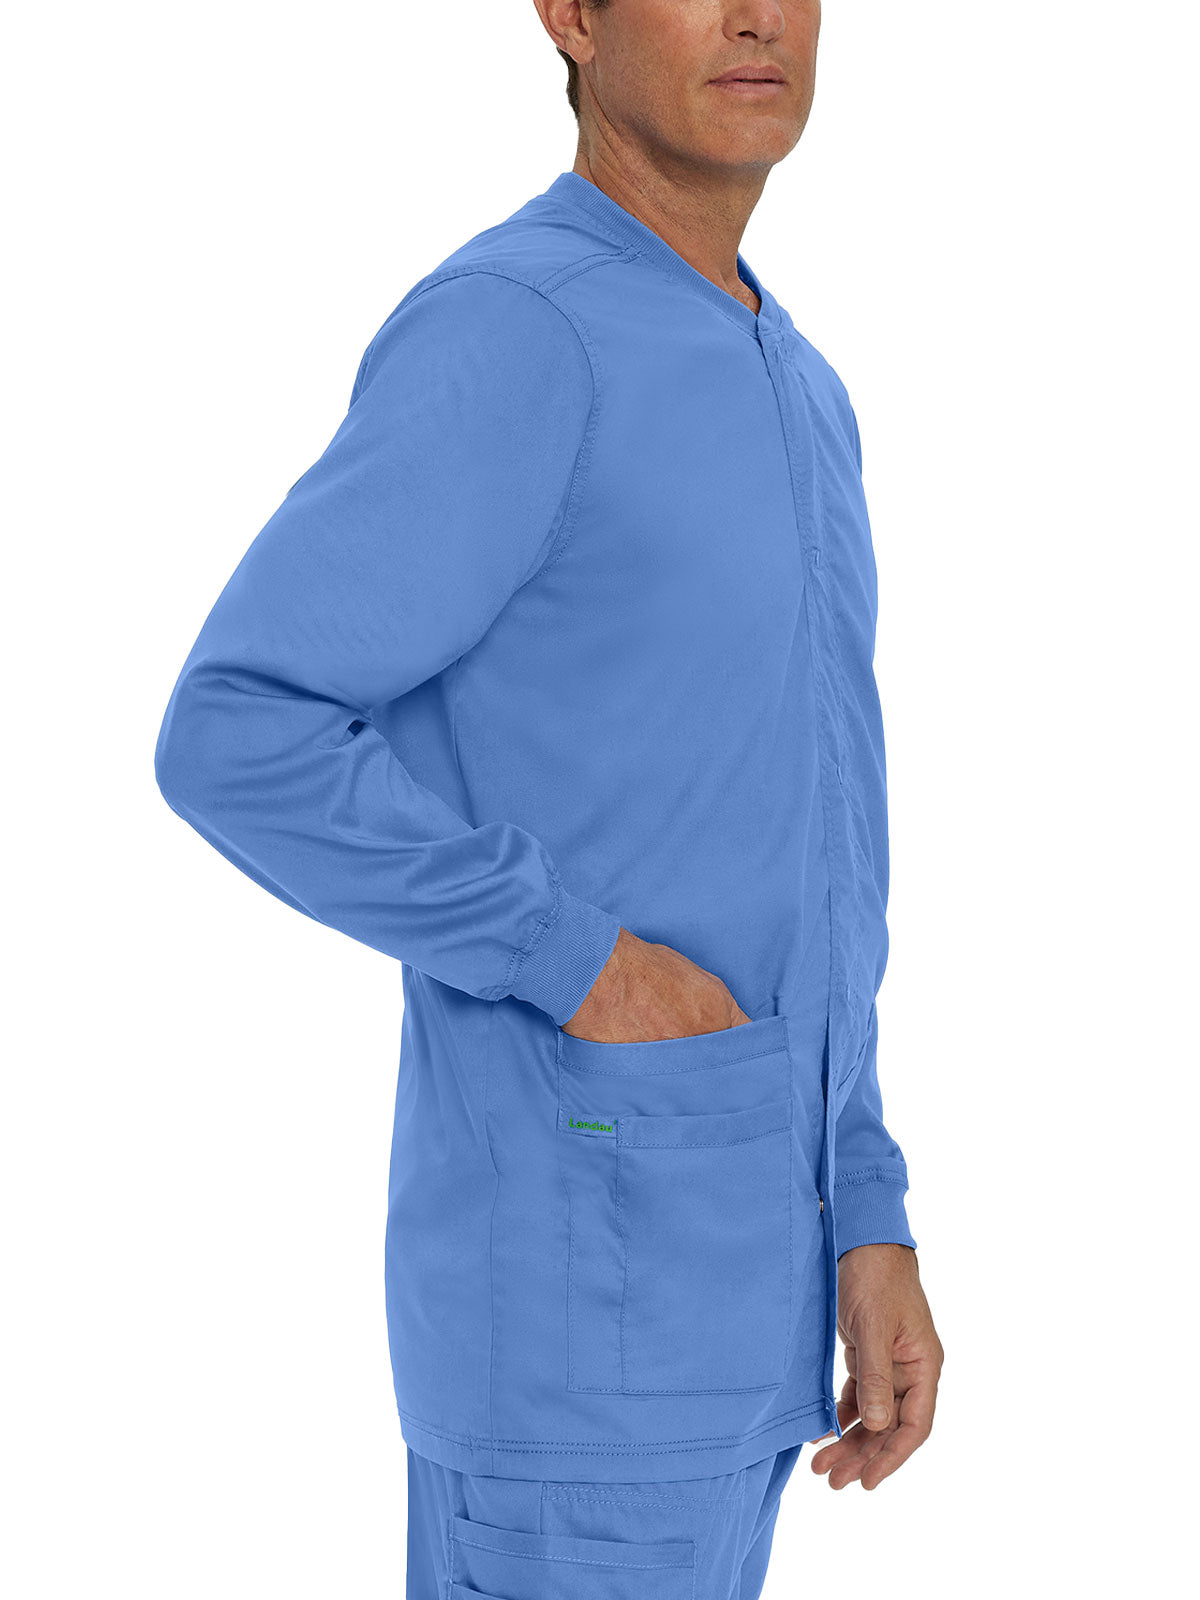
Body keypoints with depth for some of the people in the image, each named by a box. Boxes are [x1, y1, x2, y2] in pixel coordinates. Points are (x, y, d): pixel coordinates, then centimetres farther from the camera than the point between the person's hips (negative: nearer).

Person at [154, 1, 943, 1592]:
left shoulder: (785, 409, 15)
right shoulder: (500, 339, -14)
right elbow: (234, 742, -19)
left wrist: (867, 1228, 11)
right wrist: (578, 964, -18)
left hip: (717, 1273, 9)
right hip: (572, 1290, -9)